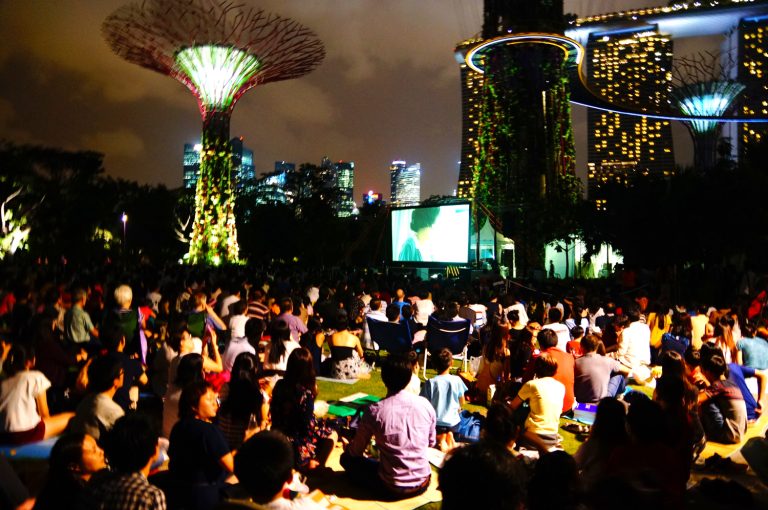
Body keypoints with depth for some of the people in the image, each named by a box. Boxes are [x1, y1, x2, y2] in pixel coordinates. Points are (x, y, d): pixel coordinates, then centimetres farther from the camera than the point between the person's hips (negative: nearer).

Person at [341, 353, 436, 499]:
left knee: (347, 458, 16)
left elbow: (356, 451, -5)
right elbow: (431, 443, 7)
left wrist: (347, 447, 18)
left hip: (392, 489, -4)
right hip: (423, 483, 4)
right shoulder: (425, 404, -10)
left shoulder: (374, 411, -19)